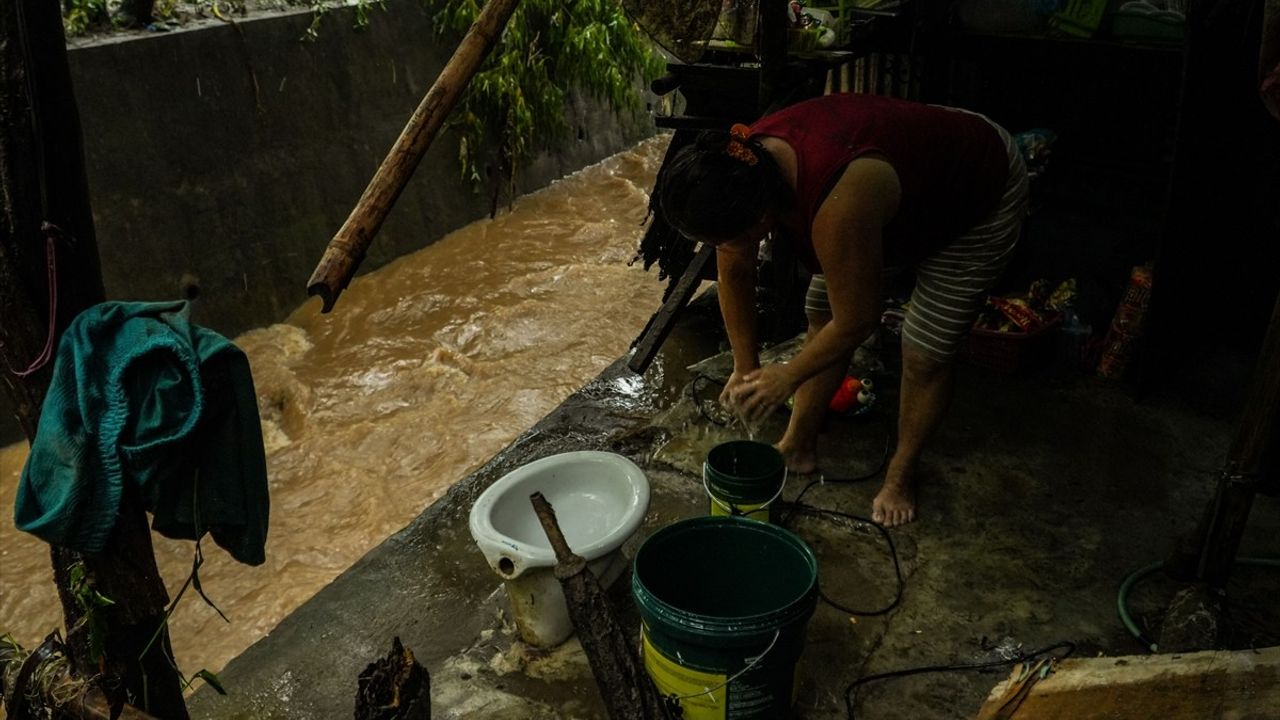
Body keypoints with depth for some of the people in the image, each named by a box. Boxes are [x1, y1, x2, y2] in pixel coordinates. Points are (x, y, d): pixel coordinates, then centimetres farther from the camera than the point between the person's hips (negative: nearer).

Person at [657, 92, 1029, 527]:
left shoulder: (838, 208, -46)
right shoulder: (745, 164, -24)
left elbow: (855, 324, -30)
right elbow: (734, 273, -8)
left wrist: (788, 377, -15)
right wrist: (745, 368, -3)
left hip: (981, 192, -7)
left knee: (924, 354, -4)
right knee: (820, 316, 5)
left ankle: (901, 474, 20)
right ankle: (798, 447, 22)